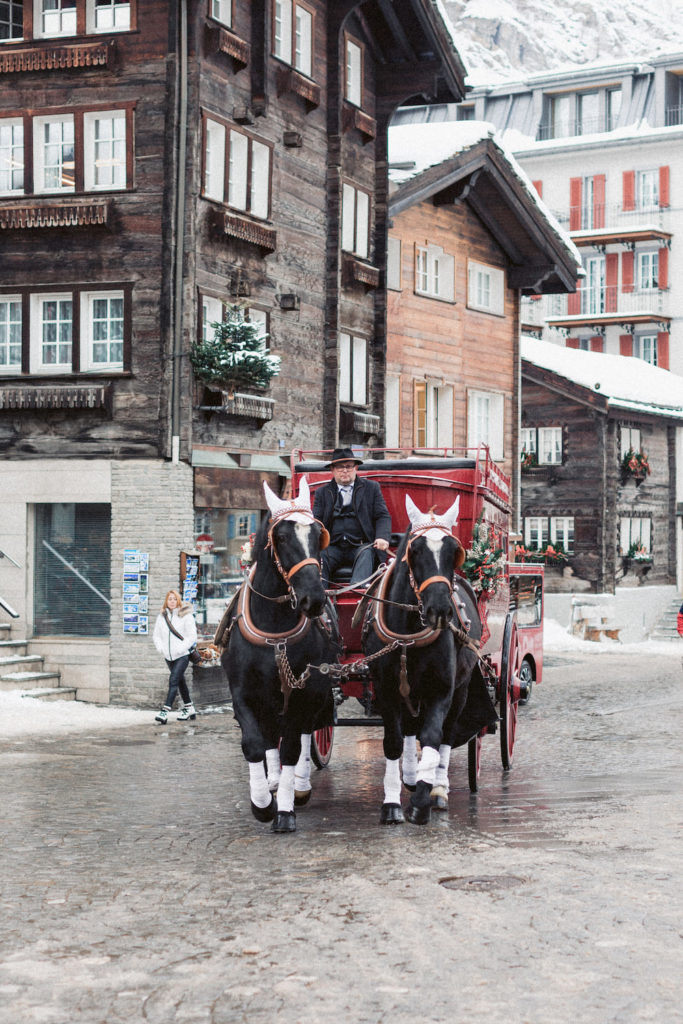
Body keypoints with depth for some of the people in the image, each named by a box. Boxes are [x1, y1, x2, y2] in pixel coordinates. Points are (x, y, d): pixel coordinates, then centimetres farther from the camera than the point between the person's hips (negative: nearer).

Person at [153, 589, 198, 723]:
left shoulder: (186, 615, -5)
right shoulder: (161, 616, 8)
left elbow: (192, 636, -8)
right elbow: (157, 635, 12)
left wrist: (180, 649, -16)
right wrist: (161, 649, -4)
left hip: (182, 655, -5)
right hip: (168, 656, 5)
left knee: (173, 680, -16)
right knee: (180, 681, 16)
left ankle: (165, 711, -22)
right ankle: (189, 708, 29)